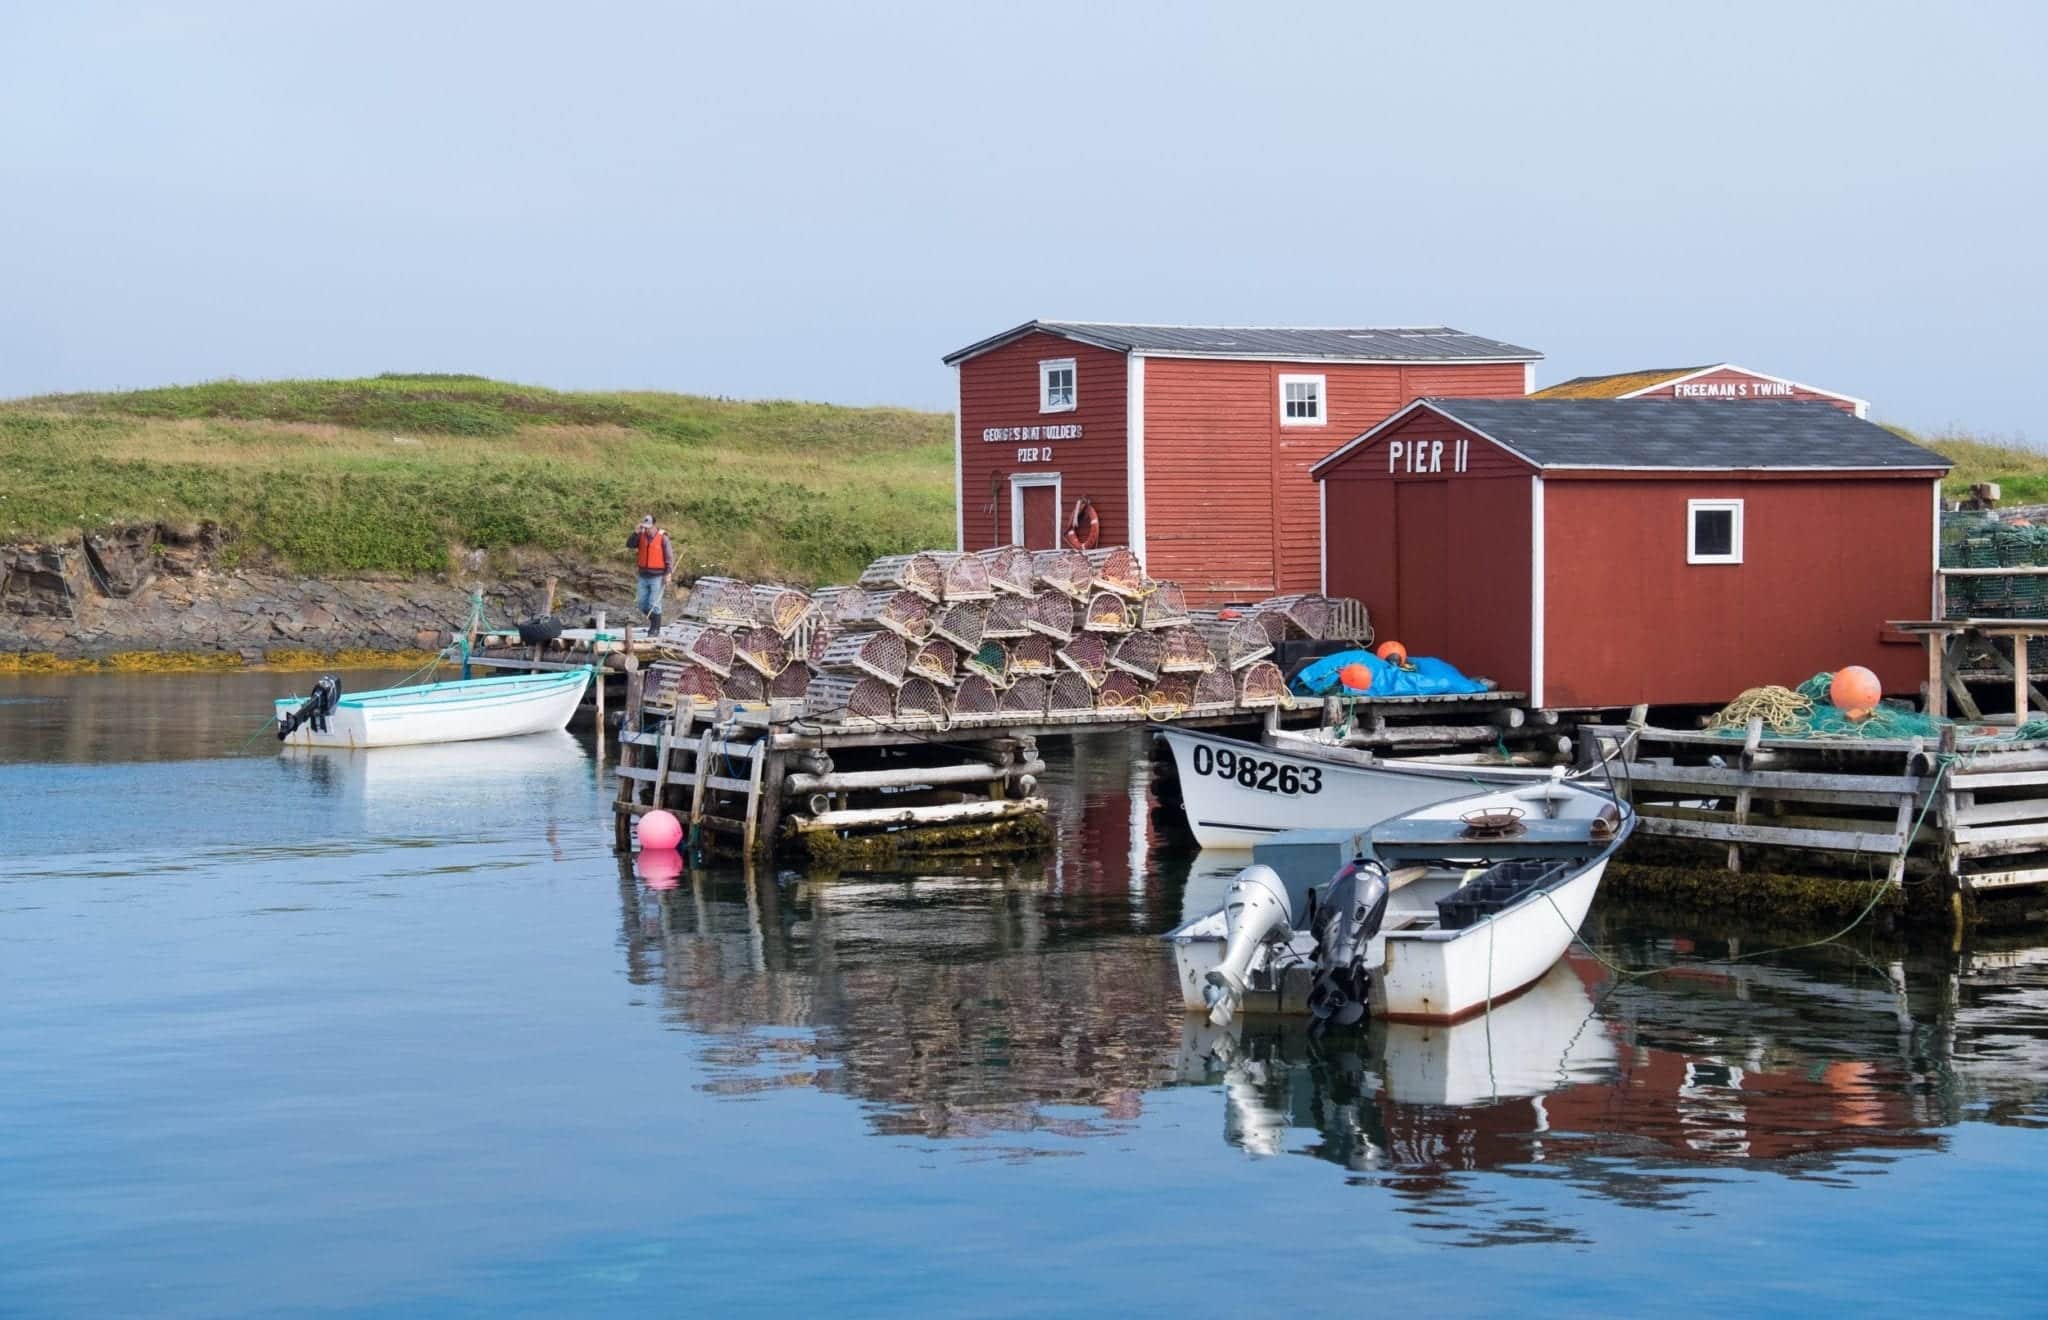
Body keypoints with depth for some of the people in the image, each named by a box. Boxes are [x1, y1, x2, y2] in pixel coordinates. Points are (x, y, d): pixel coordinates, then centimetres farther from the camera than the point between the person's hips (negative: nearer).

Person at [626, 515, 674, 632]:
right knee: (642, 603, 8)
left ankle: (655, 629, 5)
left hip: (657, 576, -5)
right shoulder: (641, 536, 4)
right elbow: (629, 545, -3)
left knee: (654, 604, -6)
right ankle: (653, 621, 30)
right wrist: (636, 533, -16)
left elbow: (669, 556, -10)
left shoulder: (662, 537, -10)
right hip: (644, 575, 6)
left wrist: (668, 574, -15)